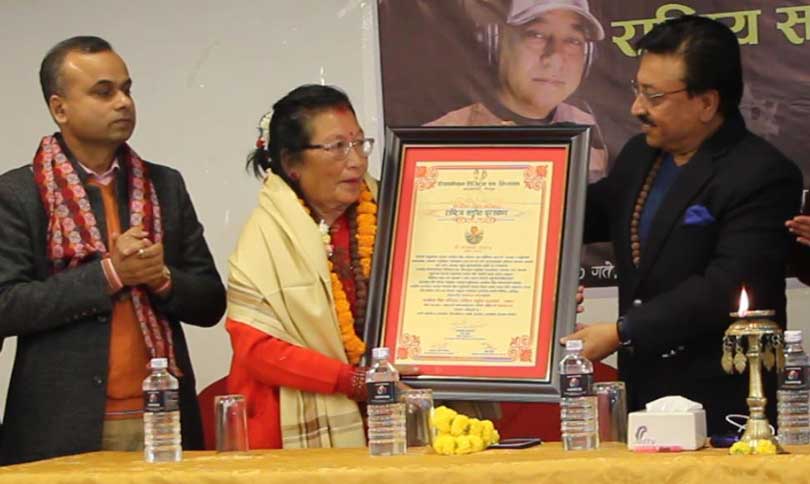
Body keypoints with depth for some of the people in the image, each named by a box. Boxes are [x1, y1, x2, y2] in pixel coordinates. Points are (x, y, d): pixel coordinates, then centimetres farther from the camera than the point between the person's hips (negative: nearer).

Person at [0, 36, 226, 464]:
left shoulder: (165, 186, 11)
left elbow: (211, 303, 11)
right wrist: (108, 274, -14)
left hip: (164, 423, 3)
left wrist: (162, 278, -9)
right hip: (63, 430, -3)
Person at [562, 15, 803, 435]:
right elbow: (592, 213, 30)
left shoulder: (762, 176, -14)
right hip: (644, 395, 7)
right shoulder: (639, 155, 13)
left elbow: (724, 289, -21)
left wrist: (621, 333, -21)